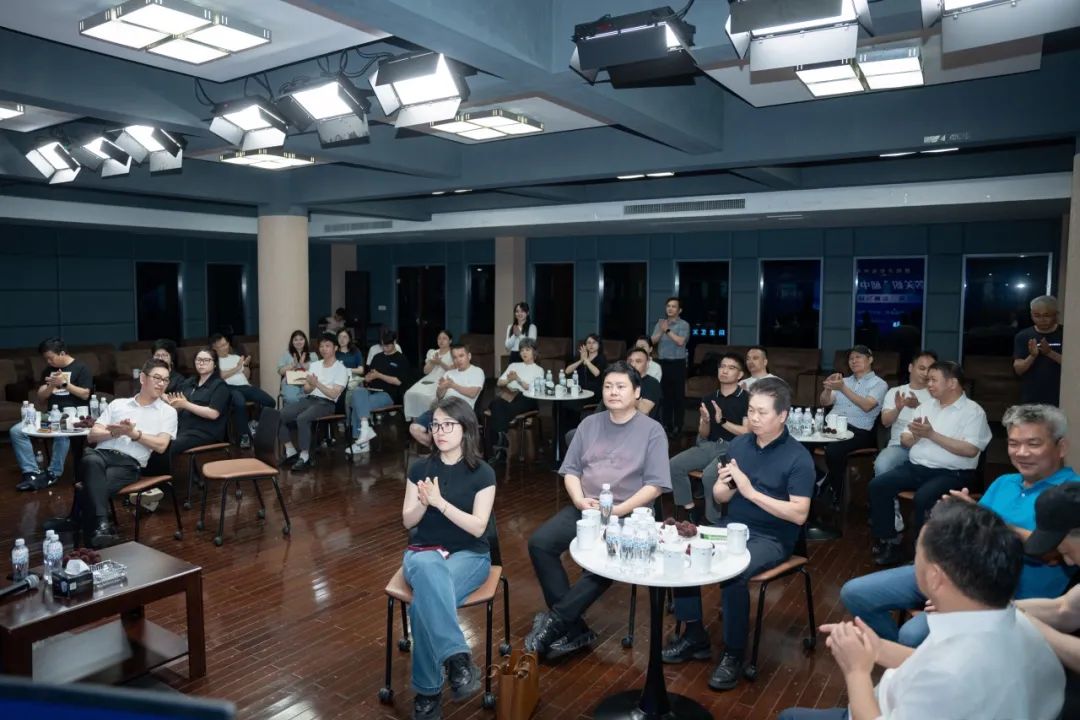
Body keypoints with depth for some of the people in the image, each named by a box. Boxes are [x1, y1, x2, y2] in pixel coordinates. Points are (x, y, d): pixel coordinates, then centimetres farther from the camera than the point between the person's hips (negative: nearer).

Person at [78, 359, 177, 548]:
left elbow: (161, 446, 2)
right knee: (91, 461, -37)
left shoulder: (167, 412, 15)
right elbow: (92, 436, 15)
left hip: (129, 463, -2)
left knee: (91, 489, -33)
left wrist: (134, 433, -8)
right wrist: (113, 432, -5)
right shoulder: (117, 404, 22)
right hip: (102, 453, 2)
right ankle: (101, 525, -44)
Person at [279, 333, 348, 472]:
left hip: (326, 403, -6)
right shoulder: (314, 365, 17)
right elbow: (306, 390, 13)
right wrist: (311, 386, -10)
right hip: (309, 399, 6)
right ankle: (291, 453, -4)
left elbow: (333, 394, -11)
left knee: (302, 419, -35)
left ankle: (305, 458, -24)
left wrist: (317, 383, -20)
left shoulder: (341, 369, -1)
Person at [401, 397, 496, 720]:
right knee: (429, 570, -37)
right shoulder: (420, 468, 4)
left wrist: (440, 502, -22)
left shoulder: (483, 473, -5)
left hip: (469, 555, -2)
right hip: (423, 551, 2)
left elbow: (478, 527, -12)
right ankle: (458, 658, -36)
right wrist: (423, 503, -18)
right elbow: (408, 521, 4)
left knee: (424, 601, -34)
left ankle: (427, 691, -19)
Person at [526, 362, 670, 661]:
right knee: (539, 542, -19)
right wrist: (579, 500, -10)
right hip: (583, 508, 4)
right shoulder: (590, 424, 13)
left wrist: (618, 510, -18)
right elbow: (571, 470, 11)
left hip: (628, 514, -4)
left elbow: (655, 485, -6)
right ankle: (574, 628, -15)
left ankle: (554, 622, -17)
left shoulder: (652, 430, 0)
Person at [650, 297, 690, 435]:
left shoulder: (684, 324, -4)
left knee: (678, 395, 0)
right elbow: (653, 340, 1)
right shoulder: (660, 323, 9)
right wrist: (661, 331, -14)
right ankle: (666, 424, 20)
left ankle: (677, 426, 8)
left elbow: (680, 341, -18)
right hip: (663, 363, 4)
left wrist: (668, 330, -15)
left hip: (678, 363, -4)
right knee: (664, 394, 10)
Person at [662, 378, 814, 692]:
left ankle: (734, 654, -9)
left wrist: (751, 492, -23)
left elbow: (799, 514, -18)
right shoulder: (738, 444, 3)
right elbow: (719, 497, 9)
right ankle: (695, 636, 3)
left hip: (771, 539, -6)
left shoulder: (798, 457, -11)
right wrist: (725, 485, -16)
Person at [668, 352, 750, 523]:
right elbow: (703, 435, 13)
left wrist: (722, 421, -17)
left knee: (709, 474, -34)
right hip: (708, 446, 6)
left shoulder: (746, 399, -1)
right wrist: (706, 421, -10)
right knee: (674, 465, -18)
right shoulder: (709, 399, 14)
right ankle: (690, 510, -5)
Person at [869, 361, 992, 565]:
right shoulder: (928, 406, 16)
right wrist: (916, 435, -10)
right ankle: (888, 541, -7)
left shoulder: (973, 411, -3)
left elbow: (970, 450, -16)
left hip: (950, 473, -6)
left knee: (923, 497, -33)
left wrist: (932, 434, -16)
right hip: (916, 467, 6)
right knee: (878, 485, -14)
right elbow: (904, 440, 14)